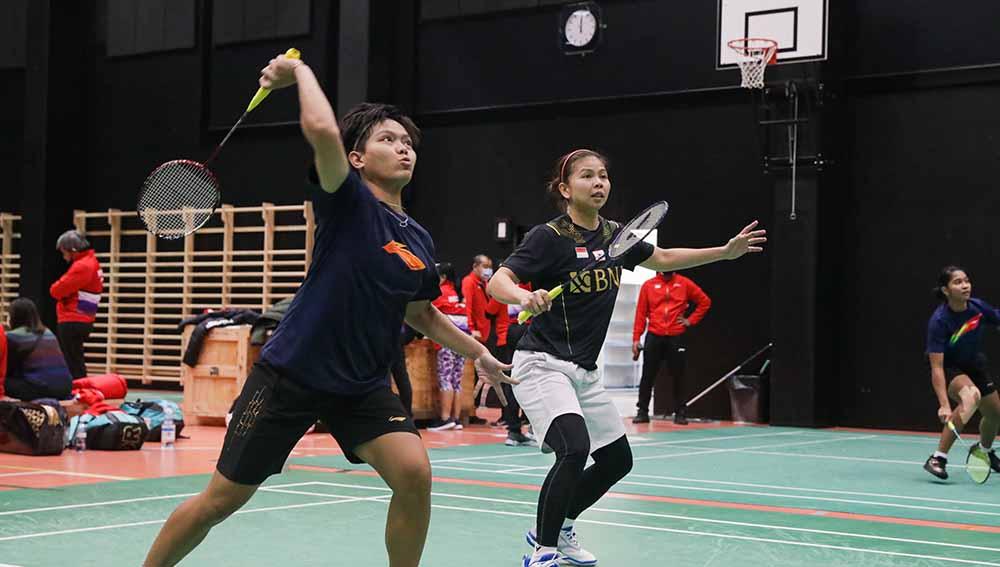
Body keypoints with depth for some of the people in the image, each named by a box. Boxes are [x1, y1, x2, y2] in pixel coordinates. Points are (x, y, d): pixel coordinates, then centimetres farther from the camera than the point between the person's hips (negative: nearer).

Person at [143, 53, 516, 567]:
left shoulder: (420, 241, 7)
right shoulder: (348, 201, -12)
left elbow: (420, 314, 24)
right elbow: (322, 130, -32)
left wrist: (477, 352, 19)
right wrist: (300, 71, -17)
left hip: (364, 387, 5)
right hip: (289, 376, -5)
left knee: (414, 472, -20)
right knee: (221, 500, 2)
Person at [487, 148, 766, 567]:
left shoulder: (614, 235, 7)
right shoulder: (549, 237, -13)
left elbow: (663, 259, 23)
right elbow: (497, 282, -21)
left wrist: (726, 251, 19)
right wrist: (526, 296, -43)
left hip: (584, 372, 8)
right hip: (542, 364, -8)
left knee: (616, 460, 12)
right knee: (574, 448, -27)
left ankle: (557, 529, 31)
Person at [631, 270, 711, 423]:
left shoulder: (685, 284, 4)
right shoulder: (648, 285, 4)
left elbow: (705, 302, 11)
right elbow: (641, 313, 3)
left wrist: (691, 320, 4)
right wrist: (636, 338, -1)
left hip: (676, 337, 0)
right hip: (654, 337, 0)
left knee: (678, 376, 4)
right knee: (648, 376, 3)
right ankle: (642, 411, 9)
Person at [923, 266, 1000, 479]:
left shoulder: (978, 307, -20)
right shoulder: (939, 321, -33)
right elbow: (936, 367, -36)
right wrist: (944, 405, -43)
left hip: (975, 363, 6)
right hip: (950, 368, -6)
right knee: (970, 396, -36)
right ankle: (938, 458, -31)